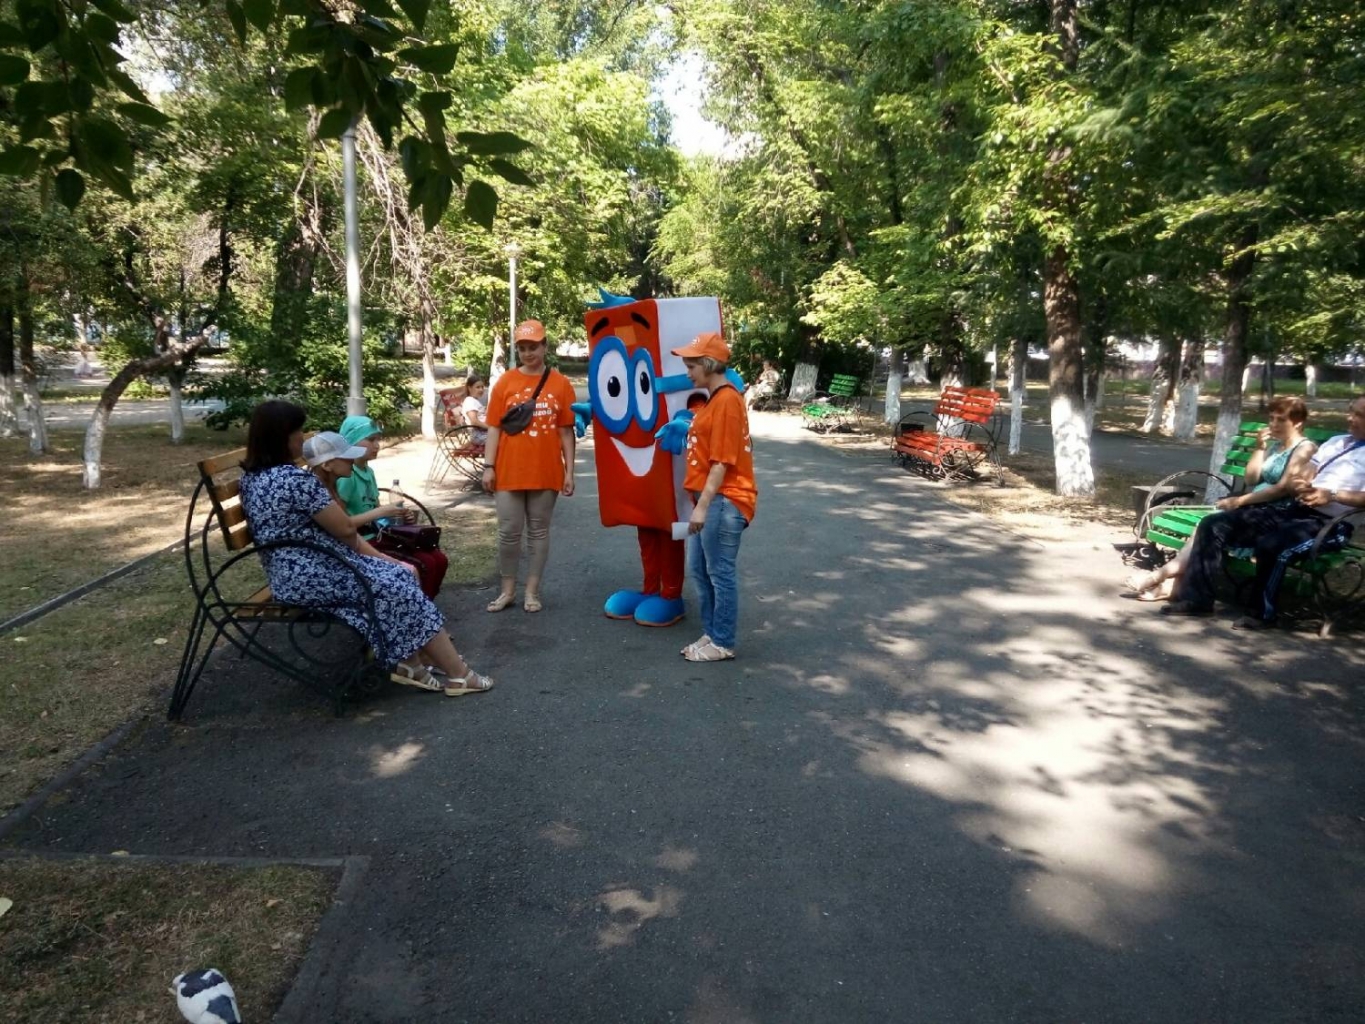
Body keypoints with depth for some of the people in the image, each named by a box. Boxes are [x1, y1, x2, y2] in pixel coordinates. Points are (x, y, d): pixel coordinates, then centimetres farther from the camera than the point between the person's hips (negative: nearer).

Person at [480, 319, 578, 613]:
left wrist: (569, 471, -1)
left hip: (546, 472, 0)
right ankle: (507, 589, 19)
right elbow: (494, 427, 2)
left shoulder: (560, 384, 1)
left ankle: (532, 591, 19)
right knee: (508, 532, 4)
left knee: (539, 532, 8)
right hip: (509, 471, 0)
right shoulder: (505, 382, 2)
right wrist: (488, 466, -4)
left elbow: (566, 431, 2)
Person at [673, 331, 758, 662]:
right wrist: (700, 503, 17)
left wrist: (702, 506, -20)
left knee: (720, 573, 0)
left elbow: (722, 462, -20)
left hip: (724, 501, -10)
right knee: (698, 569, 16)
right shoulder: (713, 399, 15)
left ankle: (723, 644, 12)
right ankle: (711, 633, 29)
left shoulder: (726, 401, -16)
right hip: (711, 500, 10)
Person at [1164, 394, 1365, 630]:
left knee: (1271, 545, -38)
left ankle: (1262, 613, -15)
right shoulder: (1335, 442, 24)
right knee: (1214, 525, -6)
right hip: (1294, 509, 8)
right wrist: (1300, 485, -3)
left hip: (1327, 523, -8)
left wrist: (1332, 495, -22)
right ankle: (1197, 597, -7)